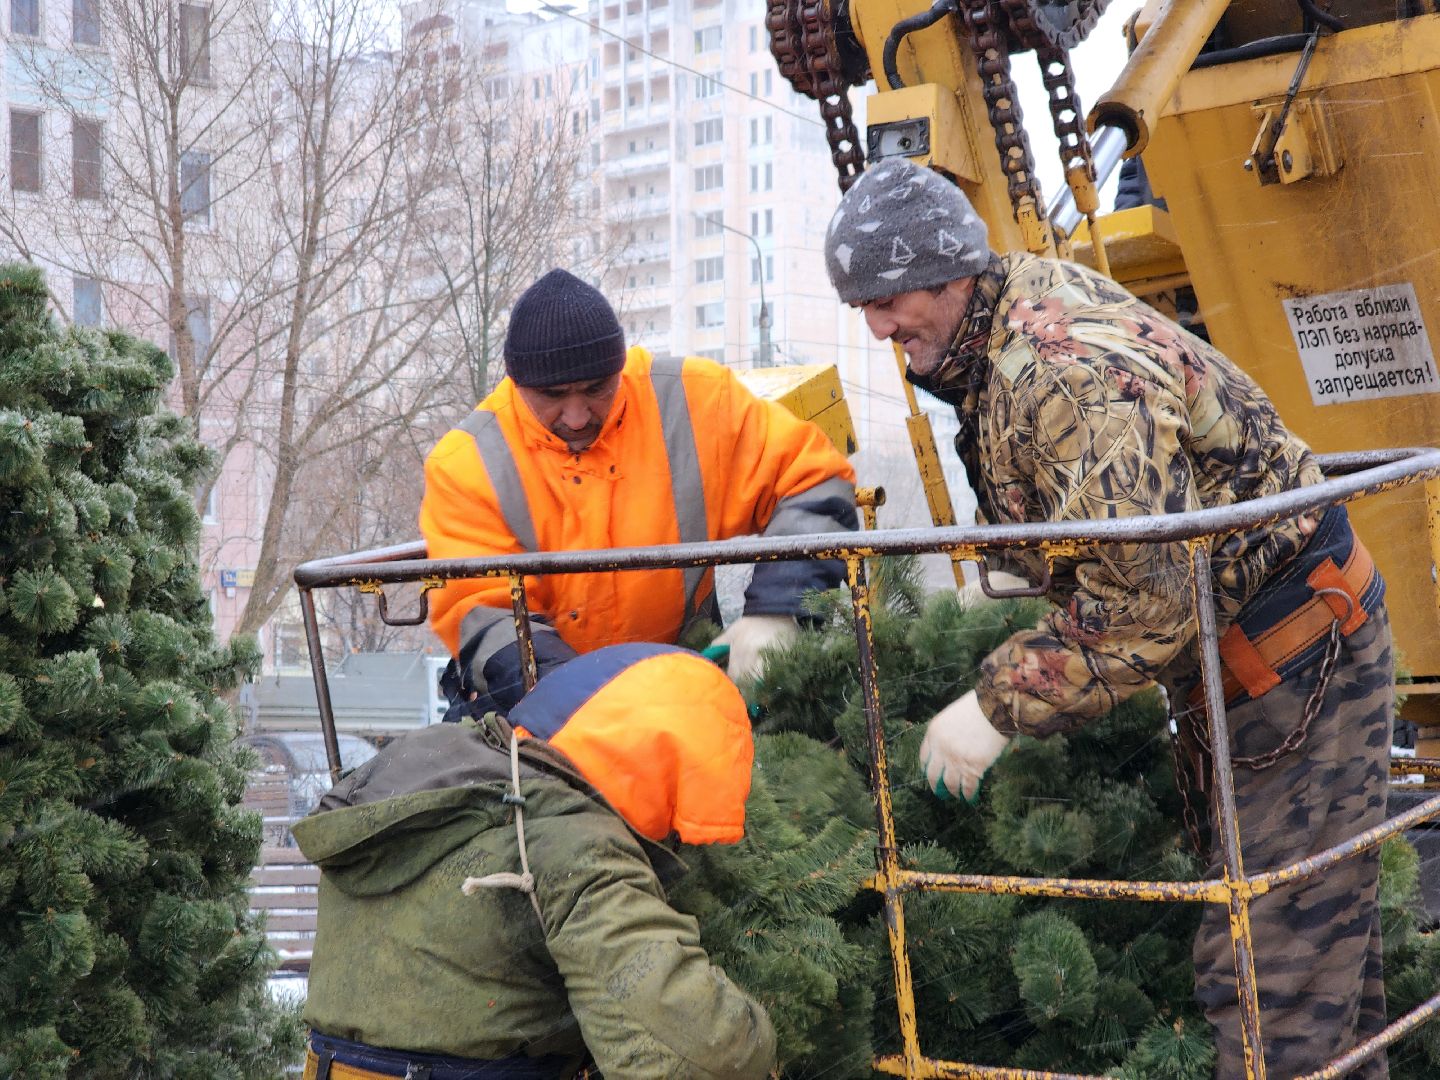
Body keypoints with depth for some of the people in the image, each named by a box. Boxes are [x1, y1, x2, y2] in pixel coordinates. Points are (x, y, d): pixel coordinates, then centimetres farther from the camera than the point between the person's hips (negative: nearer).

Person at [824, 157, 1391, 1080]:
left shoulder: (1073, 376, -29)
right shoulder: (1027, 296, 3)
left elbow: (1140, 611, -31)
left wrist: (998, 707, -23)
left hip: (1302, 664, -11)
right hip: (1230, 658, 11)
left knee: (1267, 979, -11)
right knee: (1323, 933, 19)